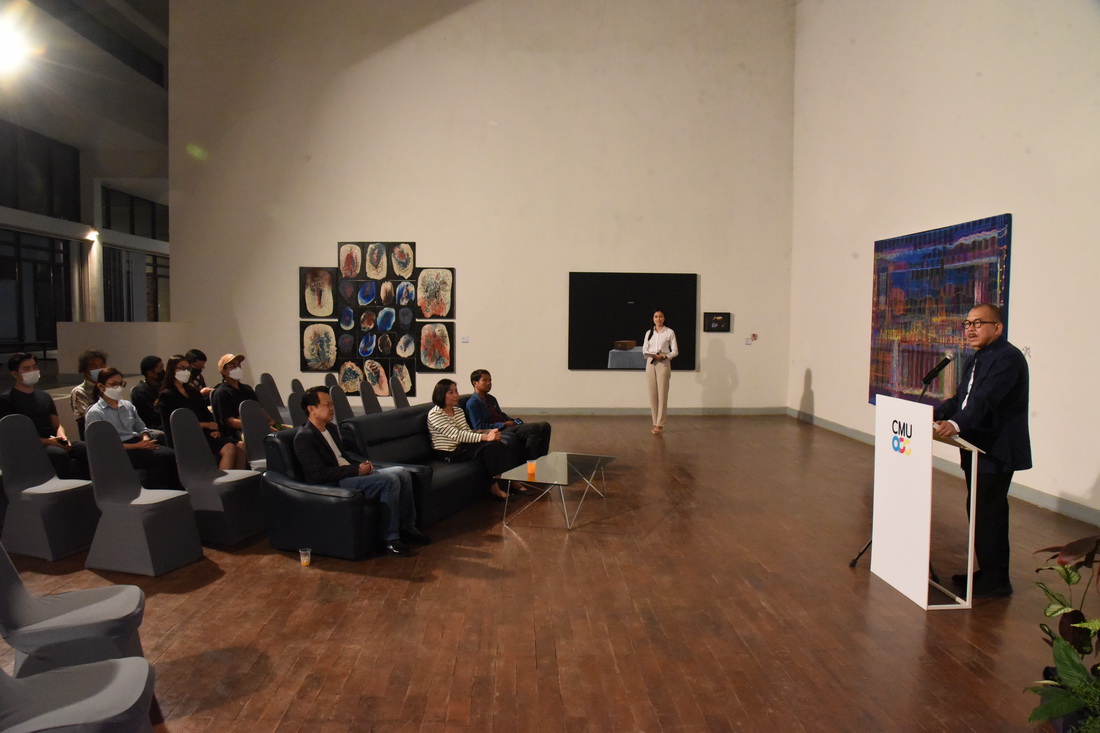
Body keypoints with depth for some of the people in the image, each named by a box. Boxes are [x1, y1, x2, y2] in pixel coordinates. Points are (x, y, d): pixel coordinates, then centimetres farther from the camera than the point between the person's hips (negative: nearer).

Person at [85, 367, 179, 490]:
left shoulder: (128, 405, 19)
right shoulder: (94, 413, 0)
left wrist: (145, 438, -3)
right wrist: (136, 446, -18)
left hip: (138, 443, 6)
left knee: (173, 455, -25)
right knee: (160, 459, -32)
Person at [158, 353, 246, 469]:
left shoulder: (193, 392, 25)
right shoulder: (167, 395, 1)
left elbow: (207, 414, 18)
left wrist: (214, 429, -1)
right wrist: (207, 425, -7)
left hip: (204, 433, 7)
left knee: (240, 447, -18)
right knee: (229, 449, -29)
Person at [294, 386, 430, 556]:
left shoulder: (330, 427, 15)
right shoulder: (304, 437, -14)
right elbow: (319, 474, -21)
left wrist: (360, 466, 2)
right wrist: (356, 470, -18)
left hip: (350, 474, 9)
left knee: (402, 472, -3)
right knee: (390, 480, -25)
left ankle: (408, 527, 7)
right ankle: (390, 539, -18)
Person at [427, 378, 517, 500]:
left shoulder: (459, 411, 15)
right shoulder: (434, 414, -12)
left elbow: (467, 432, 5)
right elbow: (456, 435, -23)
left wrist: (490, 433, -15)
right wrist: (485, 437, -31)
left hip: (461, 446, 7)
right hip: (449, 454, -7)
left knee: (498, 445, -17)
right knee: (490, 448, -24)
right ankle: (494, 487, -14)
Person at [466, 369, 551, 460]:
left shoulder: (491, 399, 19)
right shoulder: (472, 403, -6)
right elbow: (479, 427, -13)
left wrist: (513, 420, 5)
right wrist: (504, 424, -14)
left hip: (506, 427, 9)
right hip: (498, 432, -9)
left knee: (545, 426, -6)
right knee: (534, 428, -28)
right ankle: (531, 461, -19)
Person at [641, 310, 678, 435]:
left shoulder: (670, 332, 1)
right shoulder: (649, 333, 11)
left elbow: (675, 351, 0)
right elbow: (644, 350, 8)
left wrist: (664, 356, -17)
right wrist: (652, 354, -12)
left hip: (663, 364, -3)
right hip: (650, 363, 3)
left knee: (662, 394, -6)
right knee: (652, 394, 2)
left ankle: (660, 425, -2)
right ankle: (655, 423, 10)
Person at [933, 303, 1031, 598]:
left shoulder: (1008, 357, -16)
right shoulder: (975, 360, 16)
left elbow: (986, 398, -31)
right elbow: (961, 398, 13)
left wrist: (956, 424, -43)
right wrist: (935, 414, -3)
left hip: (997, 451, -10)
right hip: (978, 450, 10)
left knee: (988, 514, -4)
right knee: (981, 513, 17)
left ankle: (996, 581, 7)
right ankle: (988, 573, 29)